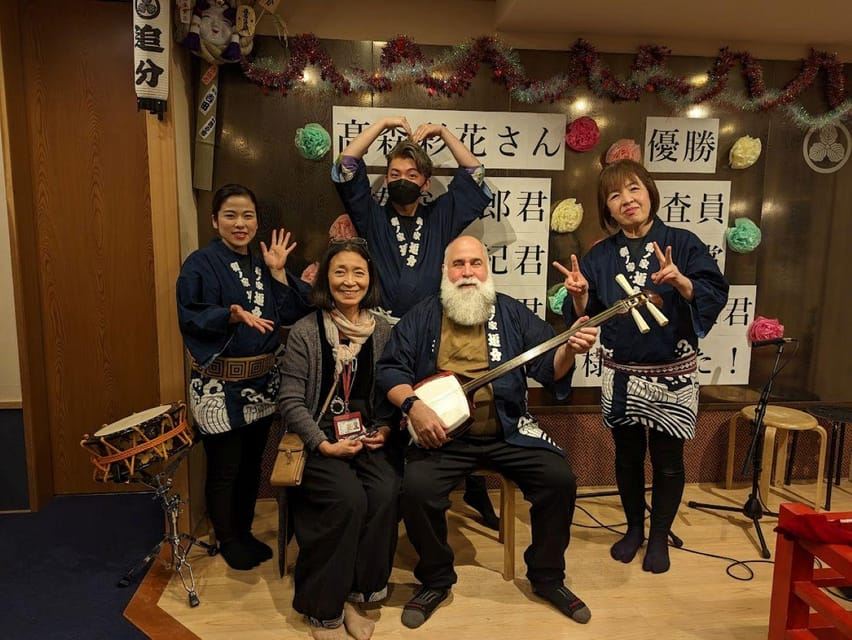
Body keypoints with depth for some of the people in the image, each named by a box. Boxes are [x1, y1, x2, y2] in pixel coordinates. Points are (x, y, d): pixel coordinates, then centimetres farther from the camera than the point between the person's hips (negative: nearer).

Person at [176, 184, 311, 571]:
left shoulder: (262, 264, 12)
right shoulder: (200, 264, -7)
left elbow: (291, 316, 2)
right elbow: (191, 318, -17)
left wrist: (278, 272, -6)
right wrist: (232, 314, -31)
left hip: (262, 382, 6)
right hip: (220, 386, -6)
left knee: (252, 463, 16)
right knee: (224, 468, 7)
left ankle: (244, 533, 34)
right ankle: (227, 540, 28)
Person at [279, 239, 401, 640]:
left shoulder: (383, 331, 6)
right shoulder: (305, 332, -5)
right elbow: (291, 401, -6)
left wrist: (385, 429, -5)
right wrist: (325, 445, -15)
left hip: (369, 438, 3)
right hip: (320, 441, -3)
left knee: (386, 493, -24)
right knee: (349, 498, -27)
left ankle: (354, 593, -2)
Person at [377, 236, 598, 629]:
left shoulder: (512, 313, 5)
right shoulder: (422, 317, 4)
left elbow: (549, 368, 1)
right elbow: (390, 368, -1)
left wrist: (570, 350, -21)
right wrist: (414, 406, -18)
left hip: (507, 431, 2)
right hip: (441, 432, -1)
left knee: (559, 479, -16)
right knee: (417, 488, -25)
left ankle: (547, 576, 11)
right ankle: (435, 580, 5)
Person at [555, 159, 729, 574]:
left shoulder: (683, 244, -4)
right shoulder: (600, 256, 3)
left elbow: (716, 295, -11)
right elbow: (585, 318, 2)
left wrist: (682, 282, -29)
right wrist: (580, 295, -18)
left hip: (673, 374, -2)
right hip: (620, 376, 2)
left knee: (667, 459, 10)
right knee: (627, 455, 14)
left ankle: (659, 537, 31)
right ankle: (634, 528, 36)